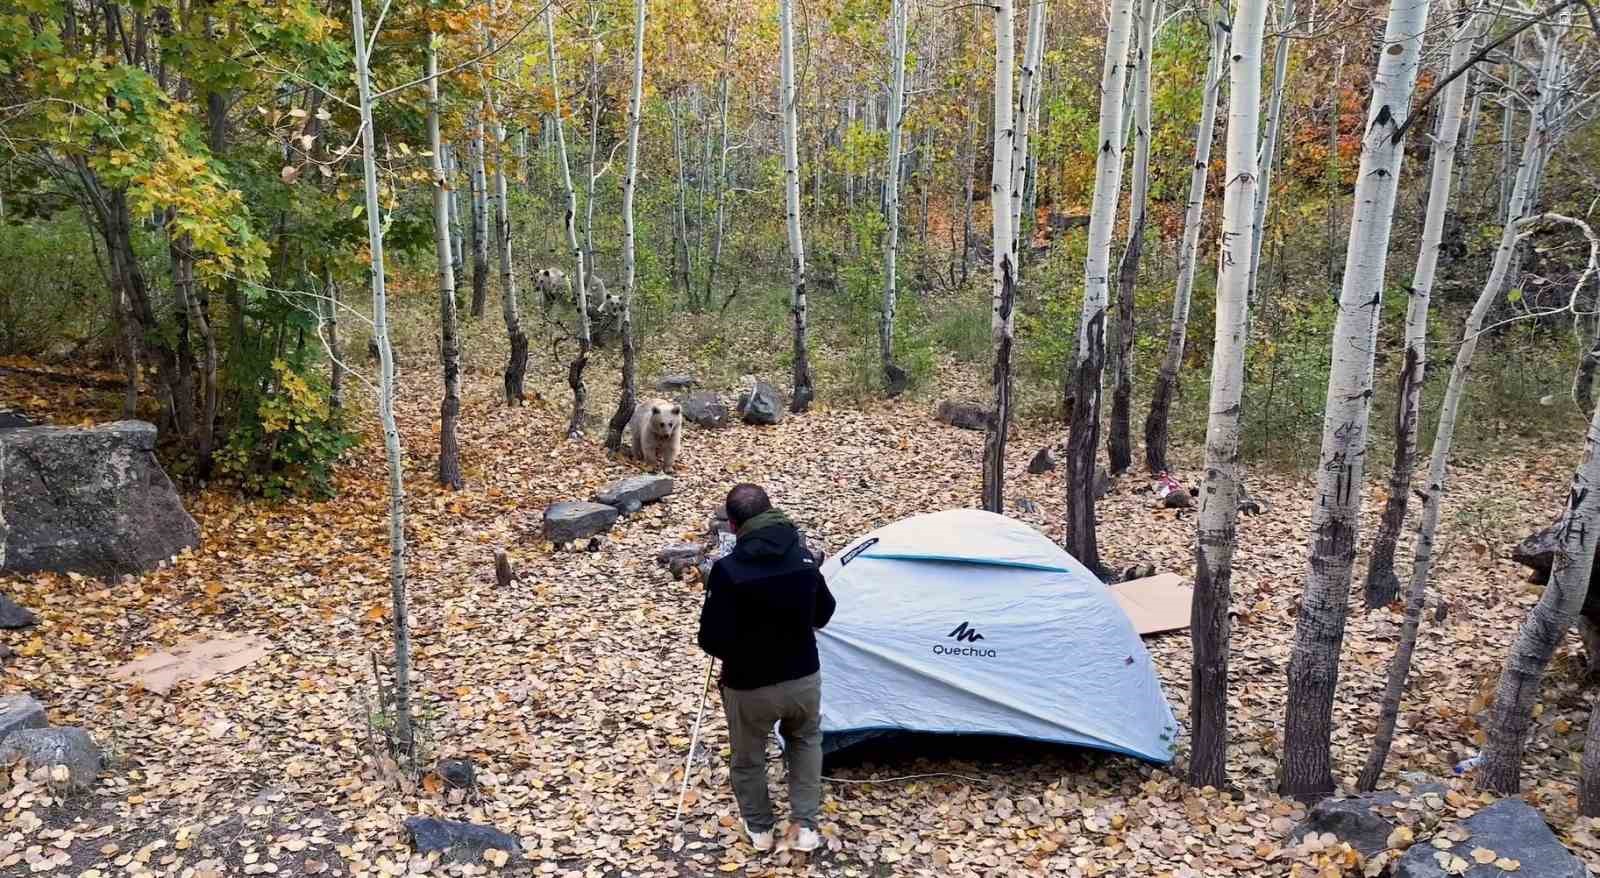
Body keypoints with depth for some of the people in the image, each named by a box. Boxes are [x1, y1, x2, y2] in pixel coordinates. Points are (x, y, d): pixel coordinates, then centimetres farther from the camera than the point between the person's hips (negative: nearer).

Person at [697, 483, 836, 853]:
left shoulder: (728, 570, -23)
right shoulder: (805, 558, -7)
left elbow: (713, 639, -20)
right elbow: (823, 614, 7)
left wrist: (735, 653, 1)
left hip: (749, 686, -3)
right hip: (804, 677, 4)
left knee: (749, 756, 23)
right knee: (806, 740, 31)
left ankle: (759, 828, 41)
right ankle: (806, 826, 27)